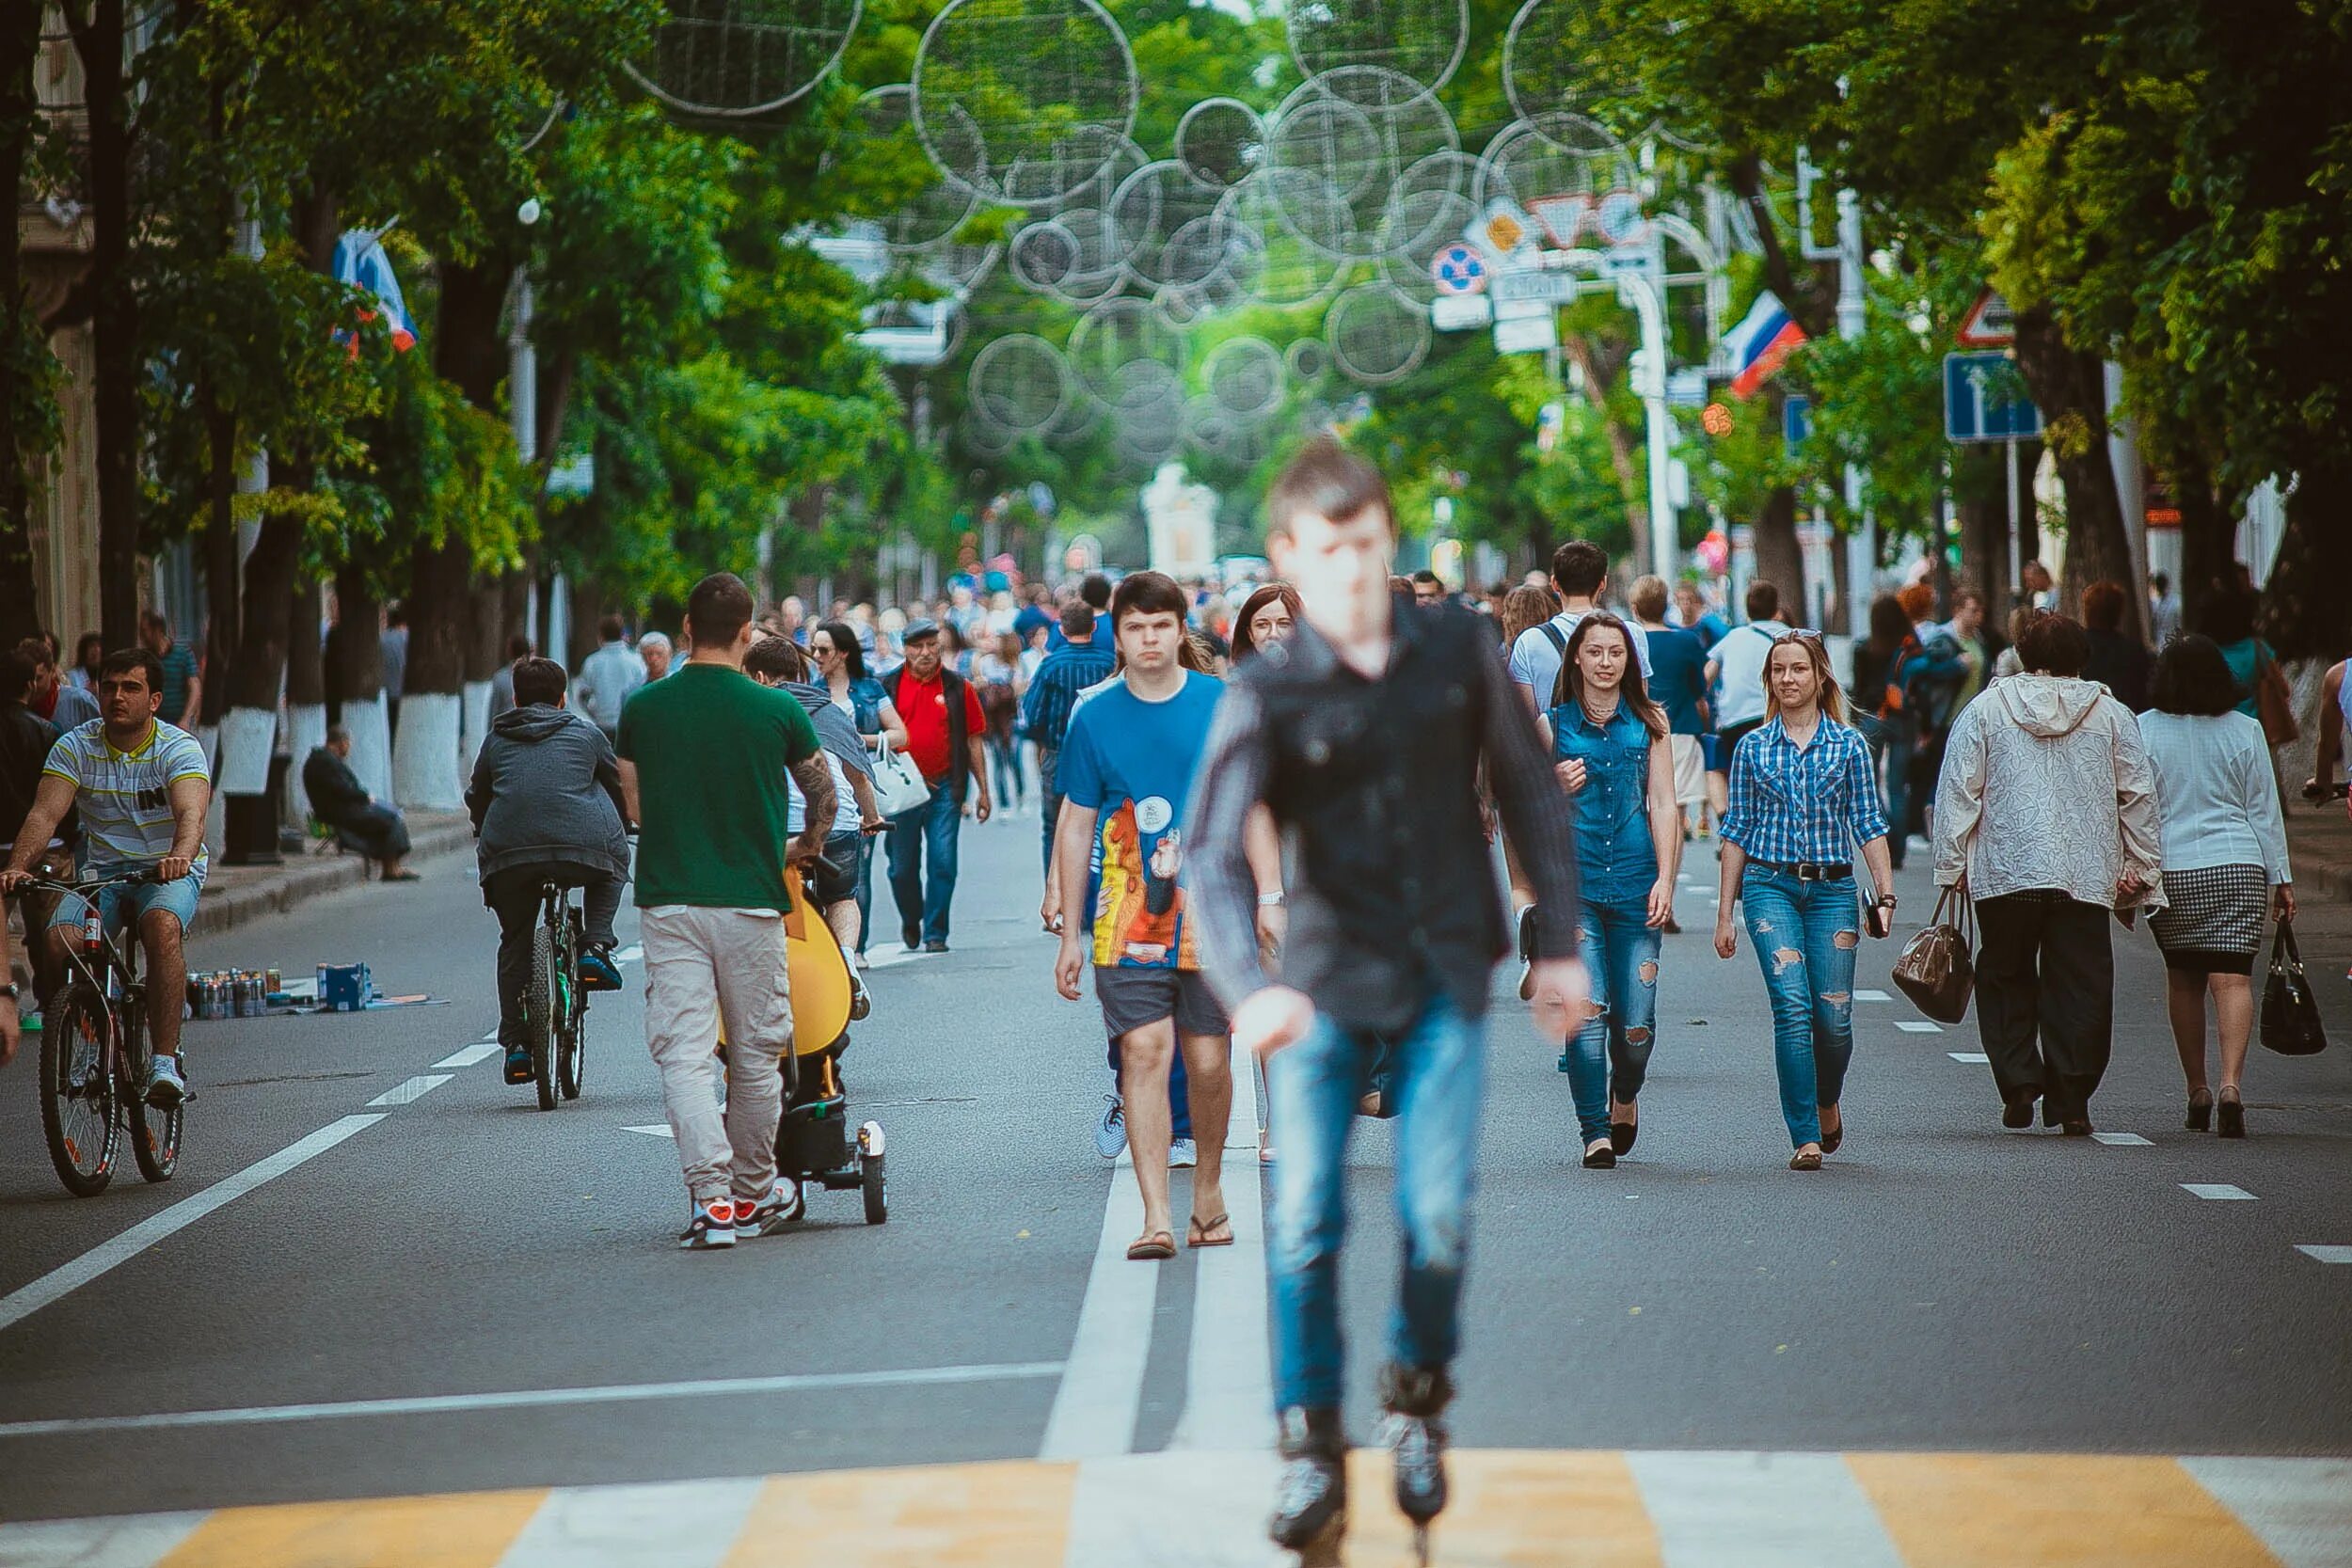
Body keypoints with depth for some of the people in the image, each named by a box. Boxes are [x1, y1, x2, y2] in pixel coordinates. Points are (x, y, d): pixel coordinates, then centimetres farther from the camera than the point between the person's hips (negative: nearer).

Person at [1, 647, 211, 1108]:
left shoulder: (179, 748, -11)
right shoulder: (74, 747, -4)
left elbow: (191, 813, -29)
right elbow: (45, 813, -16)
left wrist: (180, 856, -51)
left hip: (171, 873, -3)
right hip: (103, 871, 3)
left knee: (161, 927, -36)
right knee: (60, 940, -26)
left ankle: (165, 1061, -33)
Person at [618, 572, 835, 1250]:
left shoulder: (642, 710, 1)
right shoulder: (778, 711, -3)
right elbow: (822, 791, 14)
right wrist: (806, 846, 34)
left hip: (667, 902, 1)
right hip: (750, 902, -1)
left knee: (683, 1053, -2)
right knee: (755, 1053, 12)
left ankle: (711, 1196, -14)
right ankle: (755, 1193, 24)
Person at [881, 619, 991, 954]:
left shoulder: (958, 688, 3)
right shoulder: (888, 687, 3)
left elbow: (974, 740, 6)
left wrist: (982, 790, 4)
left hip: (945, 788, -1)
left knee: (943, 863, -4)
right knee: (902, 866, 8)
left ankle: (935, 933, 5)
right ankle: (910, 920, 33)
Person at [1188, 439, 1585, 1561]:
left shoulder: (1458, 652, -1)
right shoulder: (1266, 694, -9)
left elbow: (1528, 792, 10)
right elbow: (1214, 853, -19)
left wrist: (1560, 941, 9)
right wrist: (1246, 988, -36)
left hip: (1445, 976, 1)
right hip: (1325, 983, -1)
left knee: (1438, 1216, -5)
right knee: (1304, 1219, -5)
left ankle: (1420, 1400, 20)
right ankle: (1311, 1451, 8)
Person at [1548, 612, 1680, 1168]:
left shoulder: (1649, 722, 10)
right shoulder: (1553, 722, 7)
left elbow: (1664, 805, 7)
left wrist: (1665, 880, -3)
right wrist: (1556, 787, -8)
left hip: (1635, 881, 1)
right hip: (1573, 880, -1)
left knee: (1636, 1025, -2)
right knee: (1586, 1014, -12)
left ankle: (1625, 1096, 29)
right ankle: (1595, 1132, -2)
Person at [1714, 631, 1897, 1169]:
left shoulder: (1848, 744, 6)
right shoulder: (1753, 747, 7)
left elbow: (1869, 826, 6)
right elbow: (1737, 831, 10)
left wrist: (1885, 894, -3)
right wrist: (1726, 911, 8)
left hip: (1832, 888, 0)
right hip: (1769, 886, 0)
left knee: (1834, 1018, -2)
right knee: (1792, 1007, -14)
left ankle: (1828, 1102, 31)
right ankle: (1806, 1137, -10)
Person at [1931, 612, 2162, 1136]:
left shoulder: (1985, 709, 4)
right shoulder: (2109, 714, 7)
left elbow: (1958, 791, 2)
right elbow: (2140, 795, 9)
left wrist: (1952, 864, 7)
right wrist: (2142, 869, 15)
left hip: (2005, 873, -1)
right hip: (2087, 875, 1)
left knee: (2006, 980, 13)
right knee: (2079, 988, 5)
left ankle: (2019, 1083, 1)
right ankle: (2071, 1099, 1)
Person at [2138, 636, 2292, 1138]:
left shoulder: (2143, 730, -1)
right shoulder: (2245, 730, 2)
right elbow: (2265, 809, 6)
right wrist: (2280, 878, 11)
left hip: (2170, 870, 0)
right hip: (2239, 867, 0)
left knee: (2183, 981, 13)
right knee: (2232, 978, -5)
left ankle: (2197, 1092, 17)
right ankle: (2232, 1083, -22)